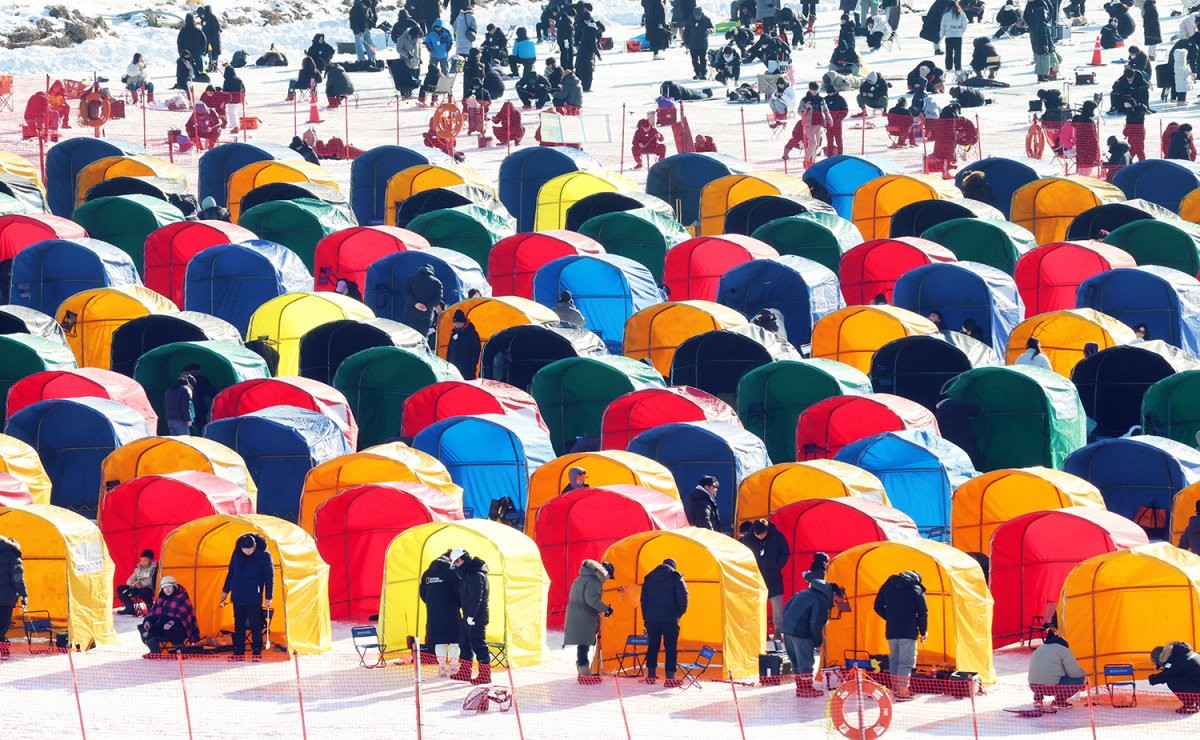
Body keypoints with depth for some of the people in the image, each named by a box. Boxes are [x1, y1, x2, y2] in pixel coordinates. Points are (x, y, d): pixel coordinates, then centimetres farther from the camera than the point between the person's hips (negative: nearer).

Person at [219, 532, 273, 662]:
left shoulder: (264, 556, -10)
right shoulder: (237, 553, 2)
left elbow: (269, 578, -5)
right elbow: (231, 572, 13)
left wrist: (268, 597, -8)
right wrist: (225, 591, 16)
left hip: (254, 598, -4)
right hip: (238, 597, 4)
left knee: (255, 626, -2)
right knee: (239, 626, 7)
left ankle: (257, 653, 4)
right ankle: (238, 653, 12)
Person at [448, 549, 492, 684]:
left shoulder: (476, 575, -17)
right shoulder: (468, 573, 14)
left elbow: (476, 597, -22)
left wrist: (471, 615, -22)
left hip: (476, 617, -10)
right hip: (467, 616, 10)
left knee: (478, 645, -7)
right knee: (464, 644, 17)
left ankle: (485, 675, -4)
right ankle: (464, 672, 26)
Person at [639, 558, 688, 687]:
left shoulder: (649, 579, 12)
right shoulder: (675, 578, -2)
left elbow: (643, 599, 14)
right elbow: (683, 597, -8)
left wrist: (645, 618, 18)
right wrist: (680, 612, 9)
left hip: (651, 618, 4)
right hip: (670, 618, -4)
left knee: (652, 646, 14)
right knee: (671, 647, -1)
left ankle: (651, 675, 19)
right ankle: (670, 677, -6)